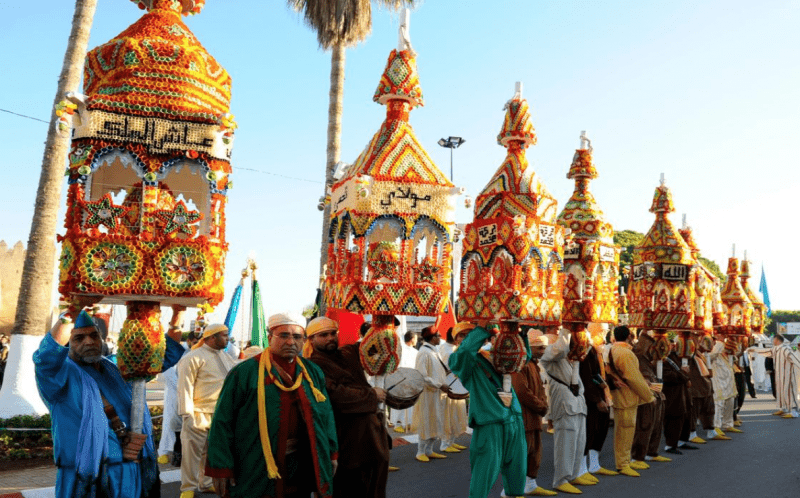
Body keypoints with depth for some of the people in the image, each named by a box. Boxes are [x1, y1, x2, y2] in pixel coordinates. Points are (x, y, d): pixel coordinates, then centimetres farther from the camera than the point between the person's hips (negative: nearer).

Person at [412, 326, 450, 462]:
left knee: (436, 422, 13)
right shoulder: (424, 353, -17)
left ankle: (429, 450, 23)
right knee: (427, 423, -1)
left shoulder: (434, 352, 11)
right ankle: (420, 452, 11)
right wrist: (440, 385, -20)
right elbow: (422, 377, -21)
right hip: (428, 394, -9)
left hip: (437, 394, 9)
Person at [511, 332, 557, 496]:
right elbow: (521, 391, -24)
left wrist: (543, 404, 2)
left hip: (534, 416, 10)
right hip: (522, 416, -10)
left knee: (535, 451, 16)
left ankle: (531, 485, 28)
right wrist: (540, 407, -13)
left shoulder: (534, 364, 16)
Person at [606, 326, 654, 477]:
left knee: (626, 430, 17)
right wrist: (648, 396, -8)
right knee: (625, 430, -2)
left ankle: (626, 461, 27)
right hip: (627, 398, -10)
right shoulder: (625, 353, -20)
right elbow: (634, 379, -19)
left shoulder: (613, 351, 10)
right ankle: (622, 464, 6)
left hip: (622, 396, 10)